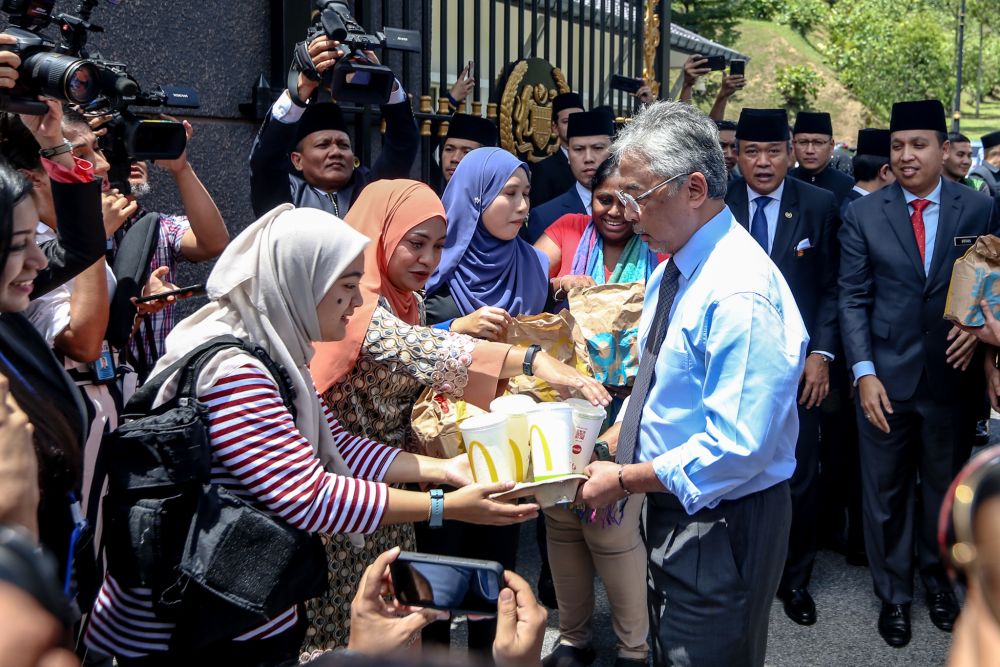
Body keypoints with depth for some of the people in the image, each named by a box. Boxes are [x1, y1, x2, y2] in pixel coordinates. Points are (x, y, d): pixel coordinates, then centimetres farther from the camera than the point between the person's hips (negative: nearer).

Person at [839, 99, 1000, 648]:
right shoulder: (863, 215, -1)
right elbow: (853, 299, -2)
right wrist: (864, 373, -9)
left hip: (951, 375, 1)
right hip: (886, 376, -1)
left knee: (944, 485, 16)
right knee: (885, 490, 8)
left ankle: (936, 576, 39)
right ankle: (893, 593, 26)